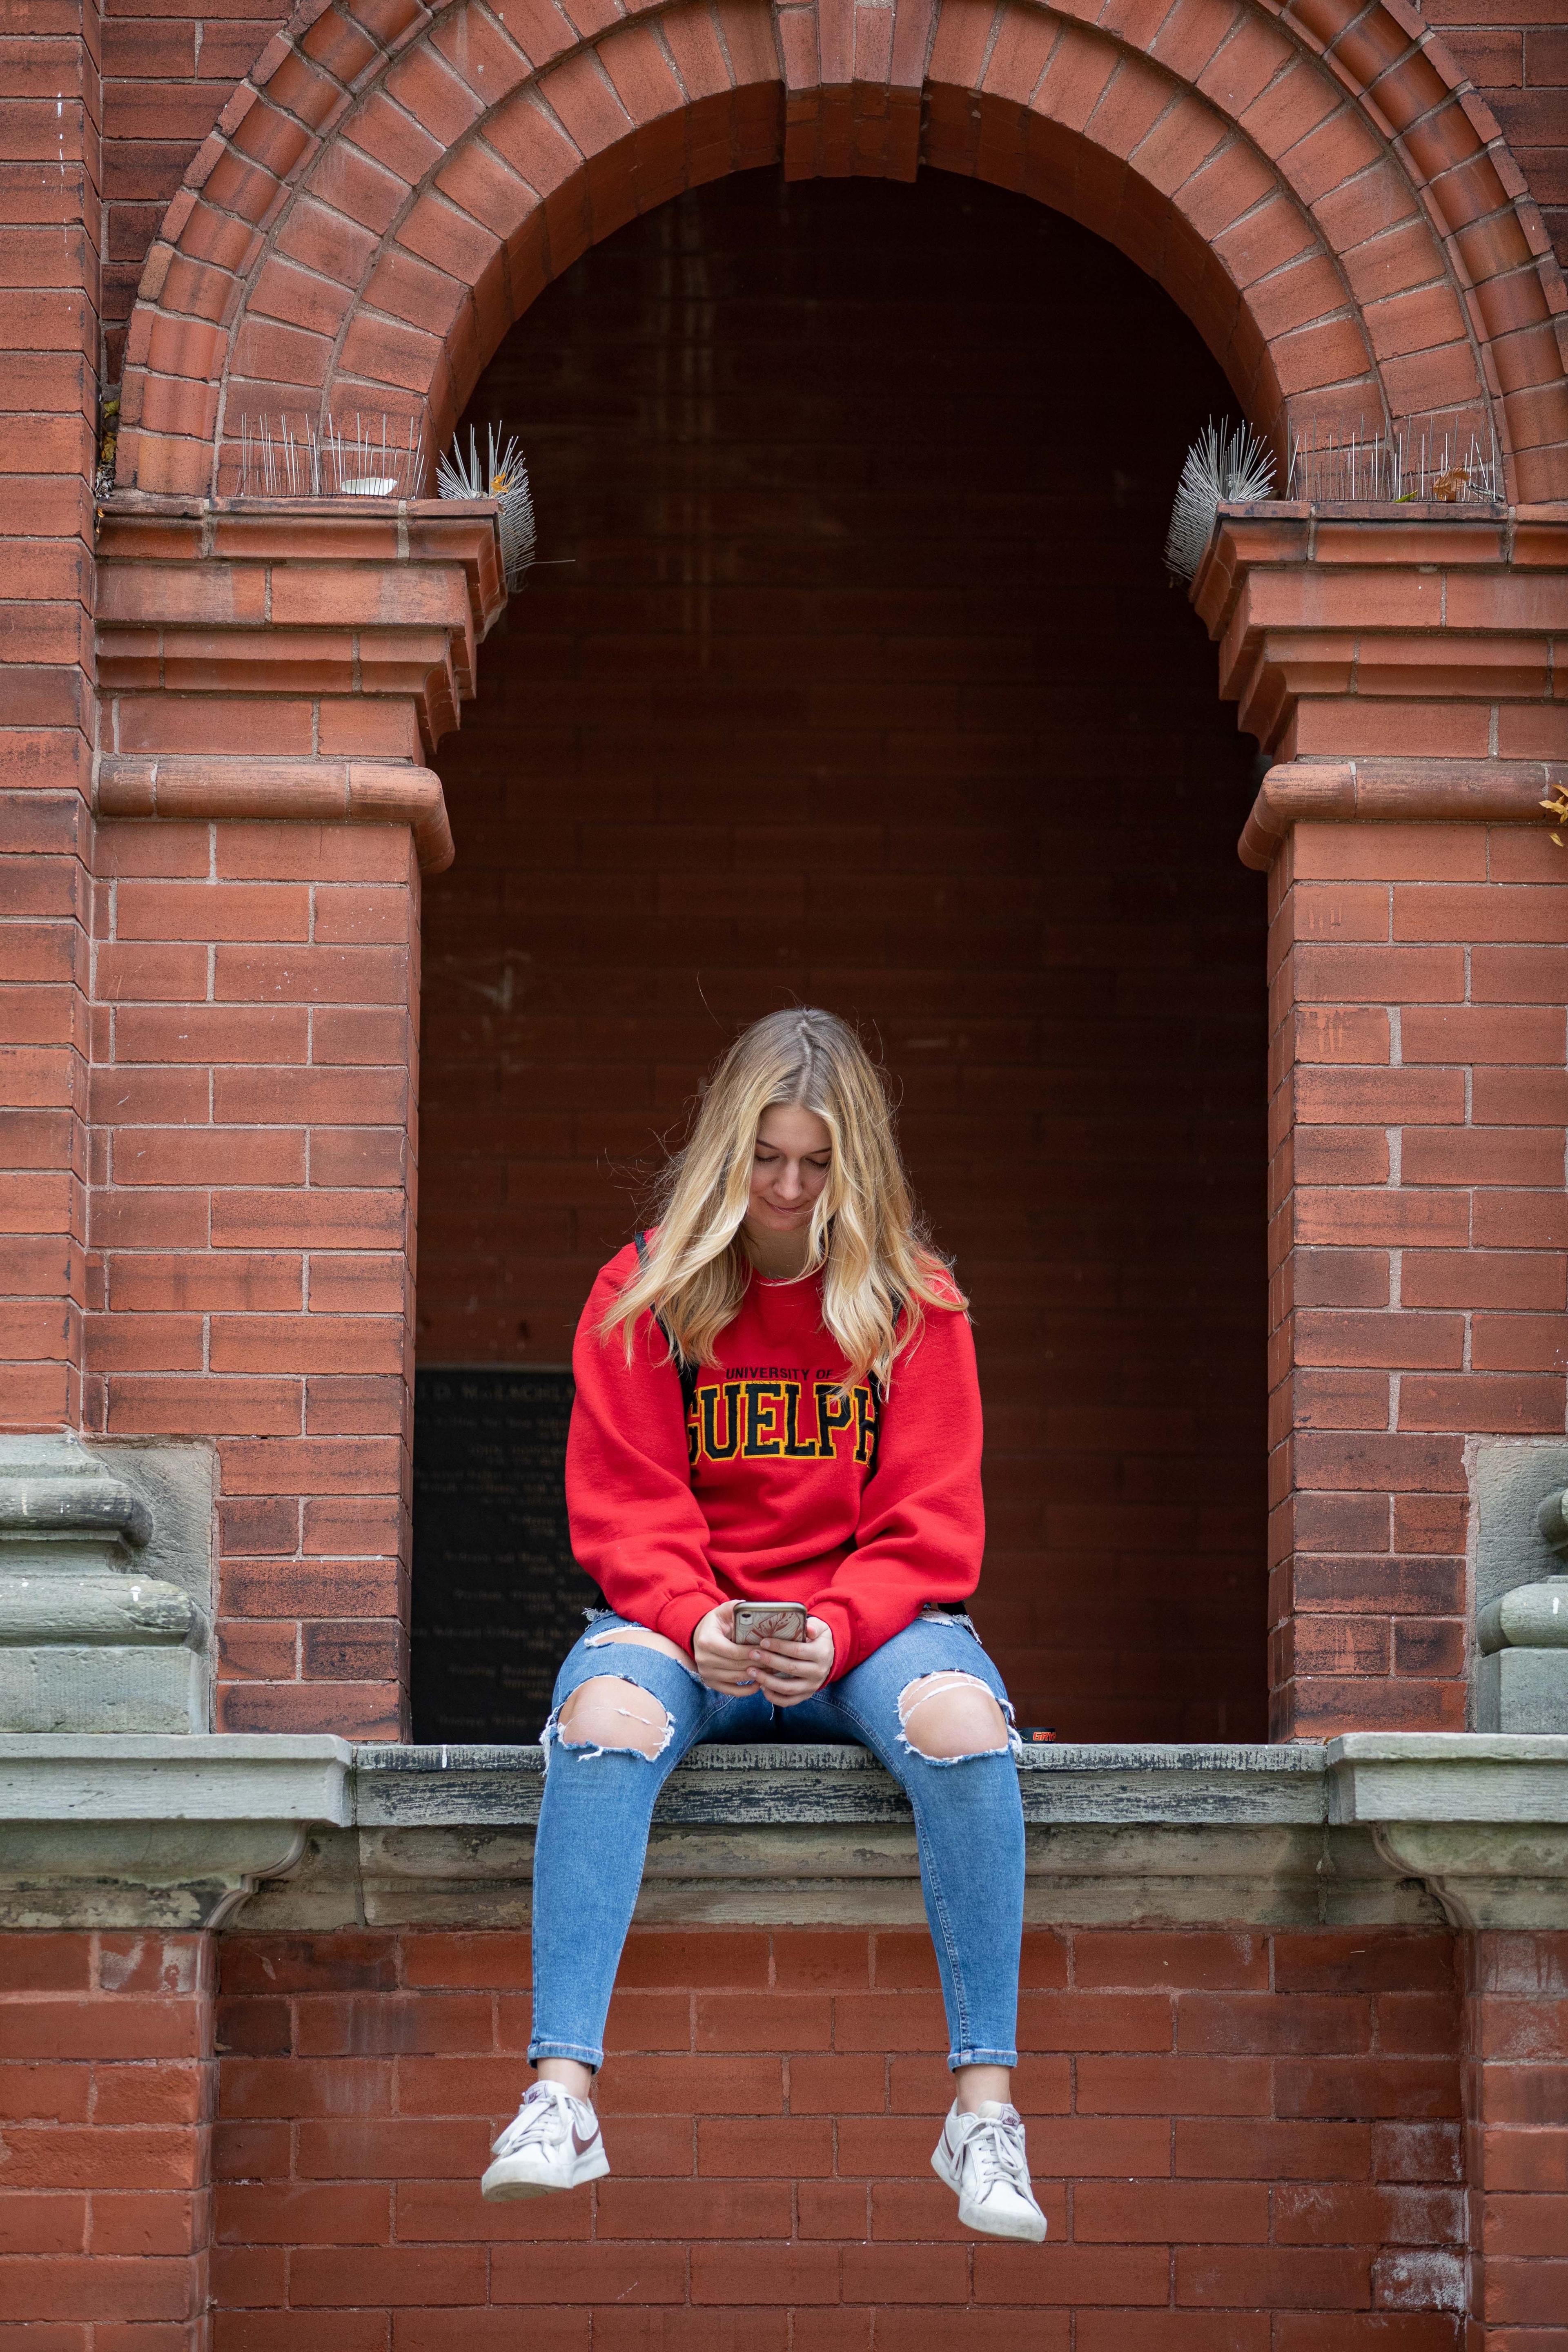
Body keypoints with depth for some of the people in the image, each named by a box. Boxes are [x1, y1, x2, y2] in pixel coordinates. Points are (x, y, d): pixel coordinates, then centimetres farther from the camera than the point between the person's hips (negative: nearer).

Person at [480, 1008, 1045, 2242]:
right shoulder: (644, 1292, 5)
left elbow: (930, 1527, 0)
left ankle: (987, 2105, -31)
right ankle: (563, 2094, -38)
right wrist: (695, 1621, -19)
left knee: (962, 1716, -34)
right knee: (604, 1713, -35)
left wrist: (835, 1630, -19)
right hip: (691, 1622, 0)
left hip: (867, 1620, 0)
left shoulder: (916, 1301, 5)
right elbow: (622, 1509, 1)